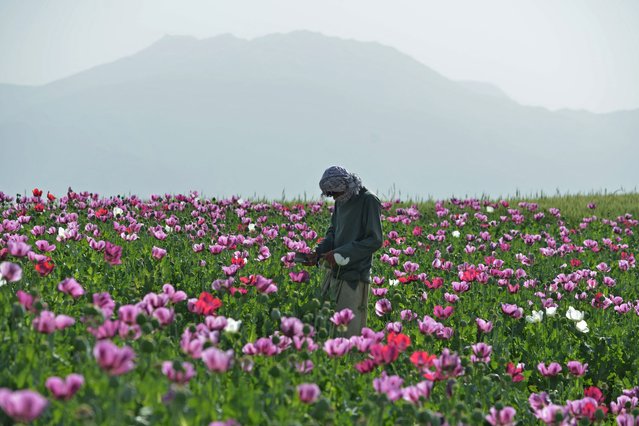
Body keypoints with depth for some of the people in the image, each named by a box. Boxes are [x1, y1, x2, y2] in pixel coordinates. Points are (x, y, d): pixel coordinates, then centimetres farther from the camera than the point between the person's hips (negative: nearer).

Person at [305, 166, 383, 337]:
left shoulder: (369, 201, -12)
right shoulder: (341, 201, 11)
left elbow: (375, 240, -15)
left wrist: (340, 254, -18)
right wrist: (319, 251, 2)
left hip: (354, 277, -7)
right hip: (335, 273, 7)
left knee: (349, 332, -6)